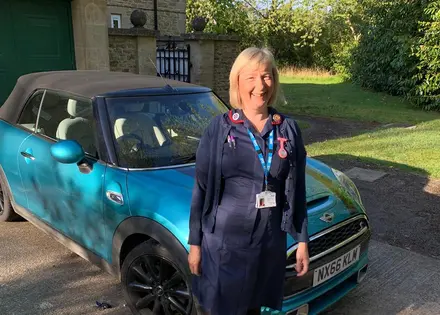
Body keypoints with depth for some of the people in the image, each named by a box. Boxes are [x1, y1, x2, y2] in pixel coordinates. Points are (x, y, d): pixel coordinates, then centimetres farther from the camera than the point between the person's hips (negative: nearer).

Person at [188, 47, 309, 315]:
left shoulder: (289, 129, 0)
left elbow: (297, 190, 5)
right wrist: (195, 242, -2)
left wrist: (302, 240, 5)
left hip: (270, 240, 2)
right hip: (224, 240, -2)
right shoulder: (220, 128, -7)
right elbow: (202, 188, -3)